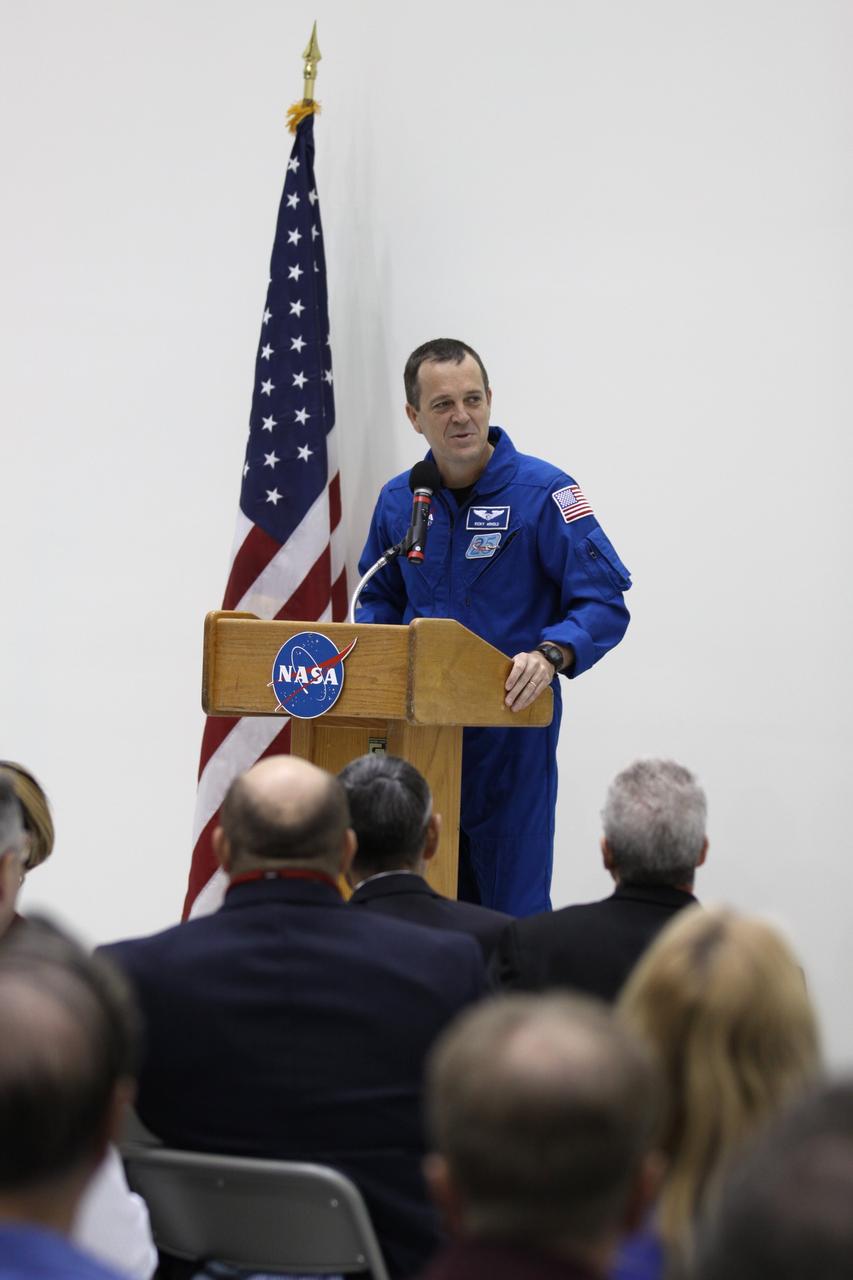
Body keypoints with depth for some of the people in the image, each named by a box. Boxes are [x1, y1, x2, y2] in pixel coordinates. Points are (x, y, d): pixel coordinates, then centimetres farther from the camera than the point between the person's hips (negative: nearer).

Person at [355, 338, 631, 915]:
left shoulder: (541, 490, -9)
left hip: (511, 727, -5)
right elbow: (380, 598, 21)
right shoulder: (399, 499, 7)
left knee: (513, 907, -4)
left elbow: (604, 602, -12)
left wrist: (551, 655, -30)